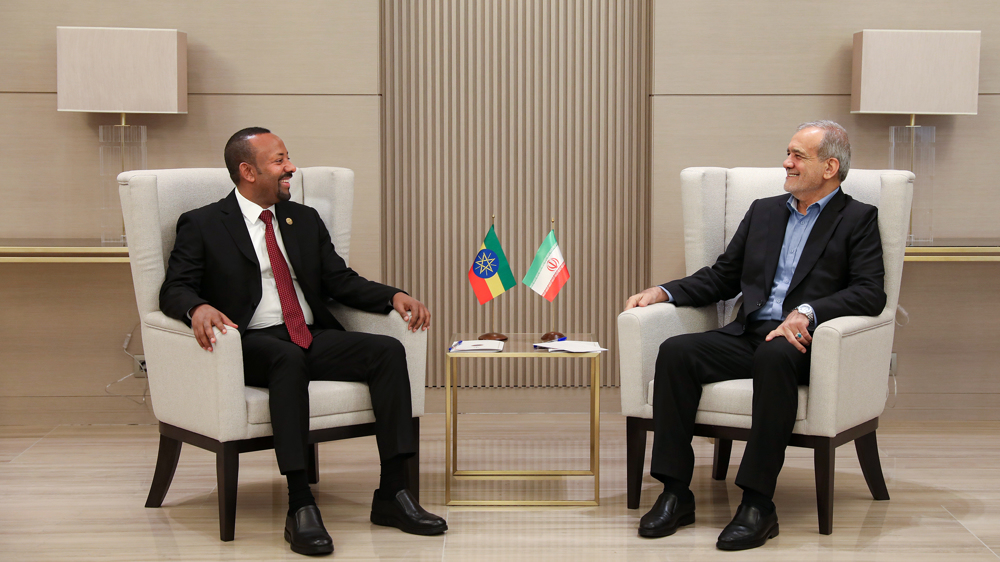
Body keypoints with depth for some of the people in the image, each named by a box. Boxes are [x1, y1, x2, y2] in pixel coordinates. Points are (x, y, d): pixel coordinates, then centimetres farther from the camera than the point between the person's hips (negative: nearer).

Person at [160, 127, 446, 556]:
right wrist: (199, 308, -27)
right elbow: (174, 290, -2)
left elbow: (341, 281, 17)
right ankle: (300, 507, -39)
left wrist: (394, 296, -1)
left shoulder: (305, 219, 20)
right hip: (254, 344, -5)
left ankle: (392, 495, -21)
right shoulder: (202, 225, 5)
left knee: (389, 351, -20)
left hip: (315, 339, 5)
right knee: (290, 358, -39)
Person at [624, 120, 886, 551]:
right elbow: (722, 277, 23)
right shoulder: (764, 211, 23)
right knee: (675, 352, -22)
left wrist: (806, 312, -22)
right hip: (748, 334, 5)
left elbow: (870, 293, -7)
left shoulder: (858, 220, 7)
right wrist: (664, 291, 6)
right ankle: (676, 493, -20)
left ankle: (758, 504, -36)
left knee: (774, 356, -39)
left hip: (802, 343, -5)